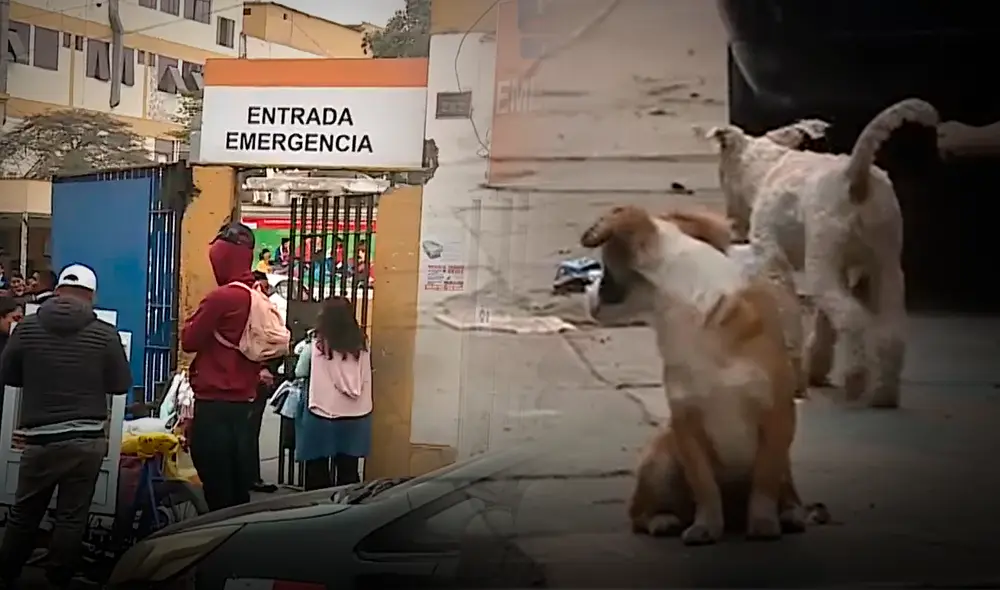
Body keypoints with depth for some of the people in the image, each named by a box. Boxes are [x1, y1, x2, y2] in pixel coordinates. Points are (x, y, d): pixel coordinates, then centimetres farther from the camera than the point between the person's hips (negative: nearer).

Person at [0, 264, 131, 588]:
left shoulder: (27, 327, -3)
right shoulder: (105, 333, -7)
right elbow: (122, 385, 2)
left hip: (41, 440, 1)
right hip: (88, 440, -1)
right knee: (72, 517, 7)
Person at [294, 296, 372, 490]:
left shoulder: (317, 344, -8)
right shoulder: (361, 344, 0)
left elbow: (299, 372, 5)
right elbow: (366, 378, 9)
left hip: (322, 415, -3)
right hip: (356, 415, 3)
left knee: (317, 473, 9)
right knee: (349, 472, 11)